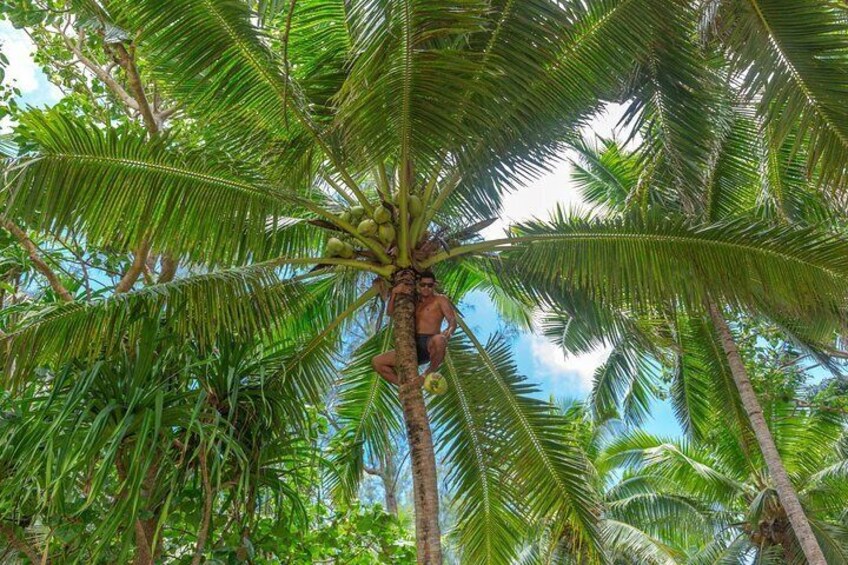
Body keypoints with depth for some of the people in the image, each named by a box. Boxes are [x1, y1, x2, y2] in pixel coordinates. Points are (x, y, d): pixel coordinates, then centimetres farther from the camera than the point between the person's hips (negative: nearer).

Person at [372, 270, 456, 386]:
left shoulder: (440, 299, 9)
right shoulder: (414, 302, 25)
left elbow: (453, 321, -4)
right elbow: (390, 312, 20)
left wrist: (447, 334, -27)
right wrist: (394, 292, 3)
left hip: (431, 346, -5)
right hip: (414, 348, 6)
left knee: (438, 340, -43)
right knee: (376, 362, -5)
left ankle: (430, 372, -18)